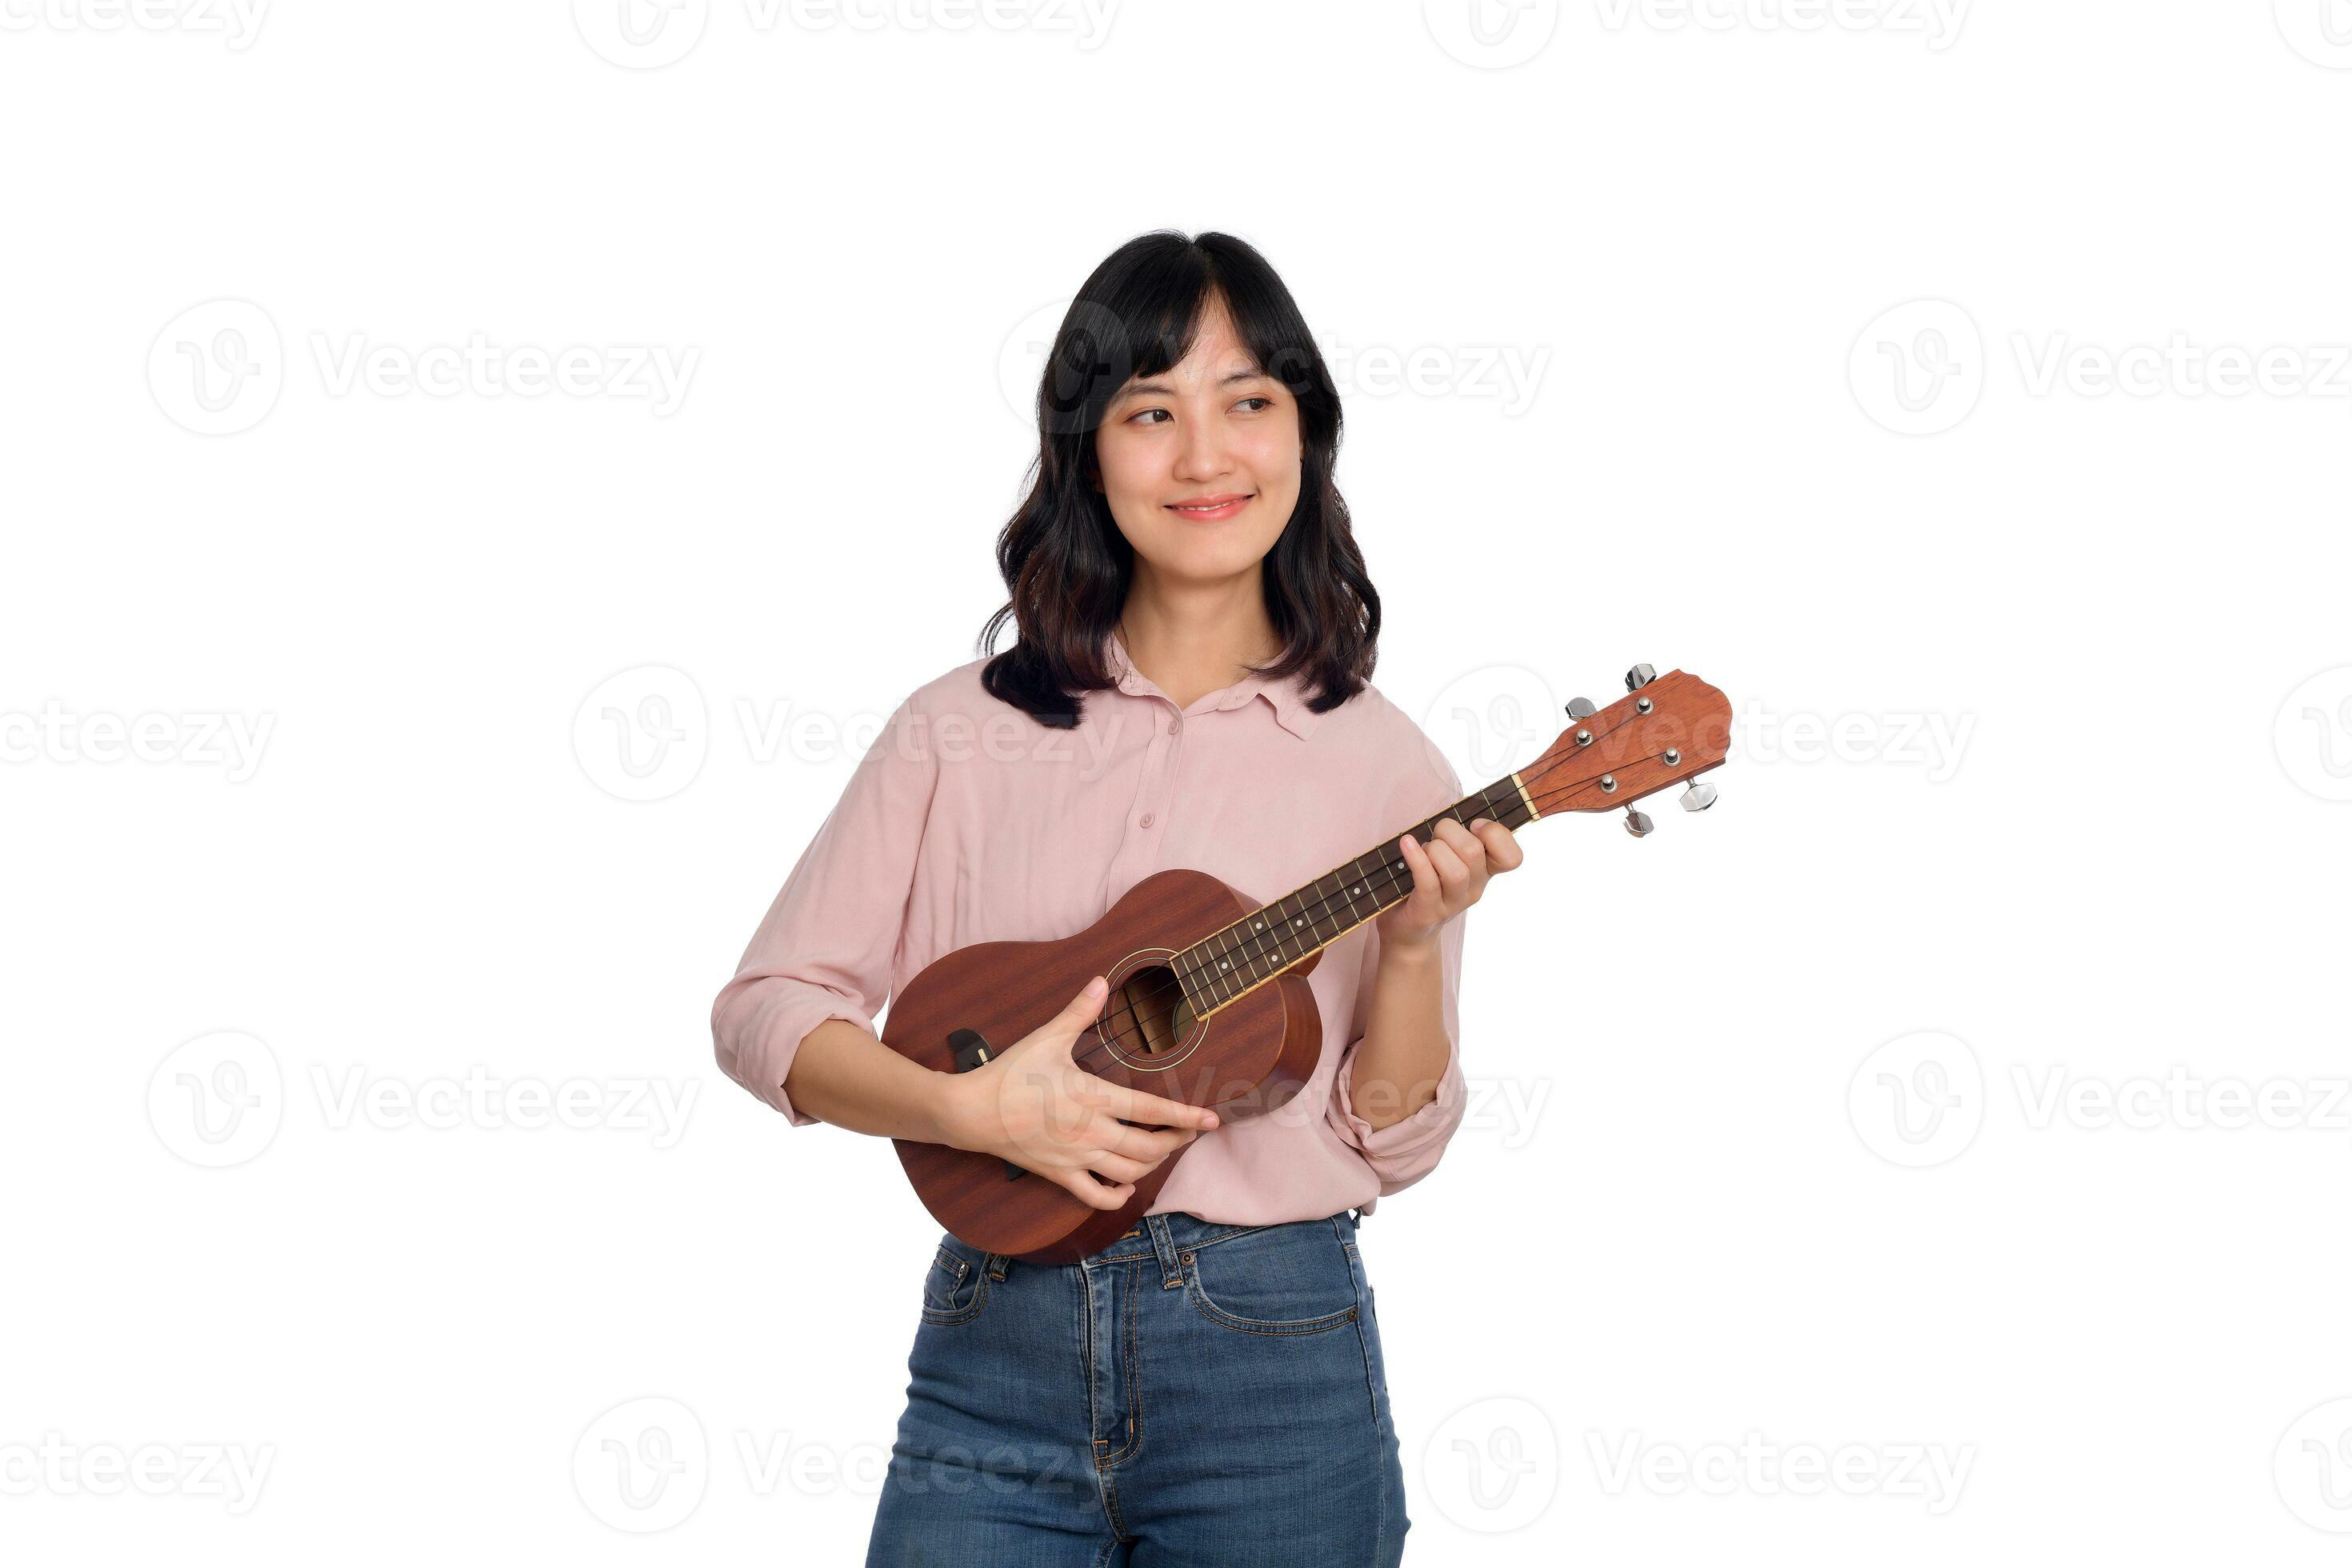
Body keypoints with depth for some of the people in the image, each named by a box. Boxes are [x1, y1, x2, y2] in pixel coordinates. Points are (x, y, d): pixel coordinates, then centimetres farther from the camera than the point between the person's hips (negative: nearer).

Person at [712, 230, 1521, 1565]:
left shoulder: (1377, 764, 1)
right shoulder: (965, 730, 2)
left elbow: (1393, 1147, 2)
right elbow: (768, 1006, 2)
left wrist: (1414, 946, -15)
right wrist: (974, 1109, -13)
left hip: (1276, 1369, 0)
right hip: (992, 1354, 1)